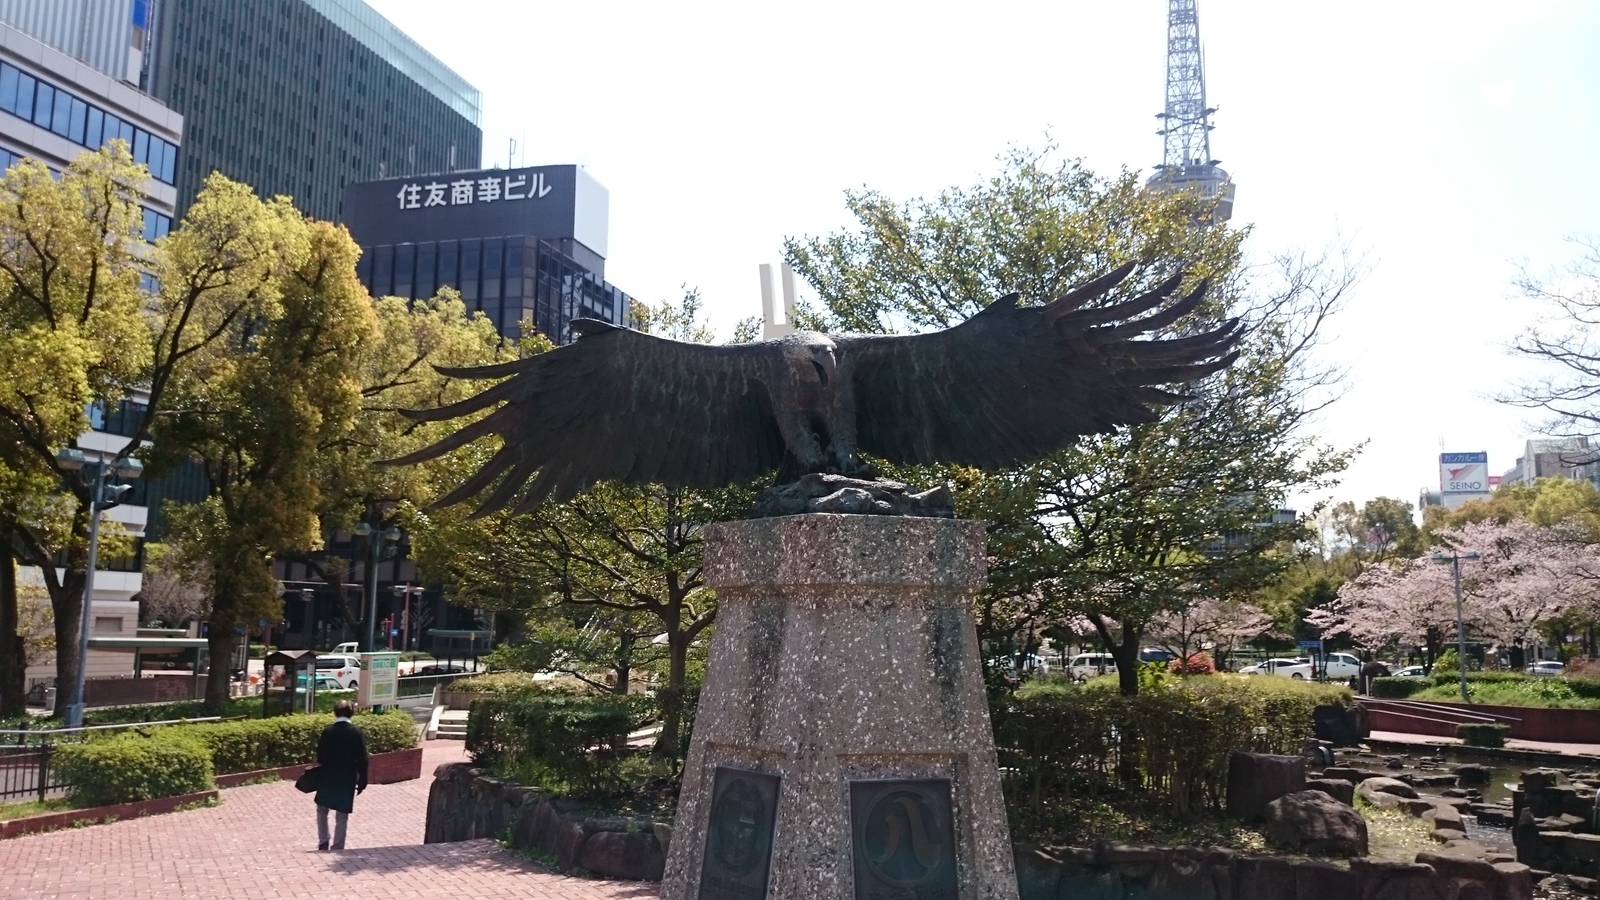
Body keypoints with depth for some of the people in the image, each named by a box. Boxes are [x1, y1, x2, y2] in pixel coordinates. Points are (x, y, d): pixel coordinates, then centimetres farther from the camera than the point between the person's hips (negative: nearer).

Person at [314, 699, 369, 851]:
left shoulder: (328, 731, -8)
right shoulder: (356, 732, -7)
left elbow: (320, 756, -8)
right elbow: (362, 759, -7)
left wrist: (323, 768, 13)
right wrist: (362, 780, 1)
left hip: (327, 777, 0)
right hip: (347, 779, 0)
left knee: (322, 810, 19)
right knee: (342, 815, 7)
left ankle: (323, 841, 11)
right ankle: (337, 847, 8)